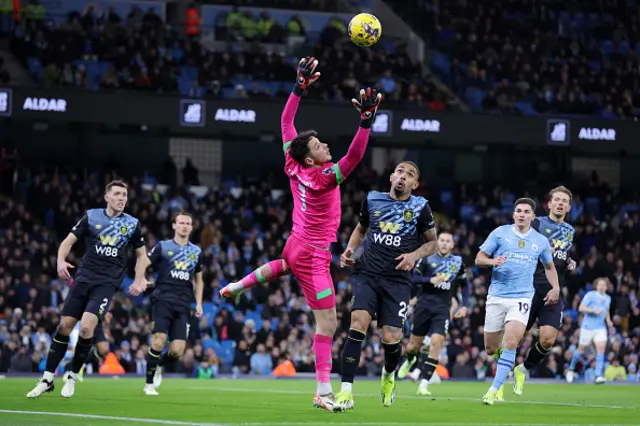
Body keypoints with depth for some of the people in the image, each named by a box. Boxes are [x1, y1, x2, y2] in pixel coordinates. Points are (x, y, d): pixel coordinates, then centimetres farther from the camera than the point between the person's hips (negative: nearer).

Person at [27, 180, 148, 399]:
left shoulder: (132, 224, 4)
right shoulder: (91, 217, 2)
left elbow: (141, 254, 17)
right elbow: (68, 241, 2)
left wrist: (138, 281, 5)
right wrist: (61, 260, -18)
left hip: (107, 283, -1)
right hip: (84, 278, 1)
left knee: (86, 326, -19)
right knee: (65, 325, -2)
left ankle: (72, 376, 0)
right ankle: (47, 379, 8)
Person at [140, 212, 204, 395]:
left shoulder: (196, 251, 16)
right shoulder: (163, 247, 5)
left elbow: (199, 280, 24)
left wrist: (199, 303, 13)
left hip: (183, 306, 3)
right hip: (163, 300, -3)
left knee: (177, 351, -6)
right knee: (158, 342, -16)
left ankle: (158, 365, 28)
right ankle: (149, 384, 0)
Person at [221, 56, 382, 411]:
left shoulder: (293, 166, -7)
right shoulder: (322, 178, -27)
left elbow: (286, 123, 3)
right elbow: (353, 158, -42)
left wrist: (301, 86, 3)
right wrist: (366, 121, -47)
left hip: (295, 244, 8)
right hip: (313, 255, -8)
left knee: (284, 265, 48)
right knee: (328, 322, -8)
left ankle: (238, 285, 45)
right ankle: (323, 392, -12)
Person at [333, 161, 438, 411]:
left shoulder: (420, 207, 2)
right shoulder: (372, 199, 7)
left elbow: (432, 242, 11)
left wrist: (415, 255, -8)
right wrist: (349, 250, 6)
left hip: (398, 280, -1)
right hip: (367, 274, 1)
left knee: (391, 339, -6)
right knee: (358, 323, -21)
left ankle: (389, 374, 32)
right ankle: (346, 391, -21)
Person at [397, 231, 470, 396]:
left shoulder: (458, 262, 7)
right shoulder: (427, 259, 0)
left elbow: (464, 285, 18)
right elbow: (414, 277, -3)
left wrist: (464, 306, 8)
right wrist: (431, 280, -18)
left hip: (443, 309, 0)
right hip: (424, 306, 0)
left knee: (436, 343, -17)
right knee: (414, 344, 8)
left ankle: (424, 384, -15)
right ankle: (409, 361, 47)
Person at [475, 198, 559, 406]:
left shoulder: (541, 241, 8)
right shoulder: (500, 233, 2)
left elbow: (549, 266, 25)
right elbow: (479, 259, 3)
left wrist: (555, 288, 9)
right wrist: (493, 262, -18)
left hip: (522, 297, 0)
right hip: (497, 296, 0)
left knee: (511, 342, -20)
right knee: (490, 349, 2)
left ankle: (494, 389, -16)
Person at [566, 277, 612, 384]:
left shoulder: (608, 298, 10)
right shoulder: (590, 295, -8)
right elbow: (581, 308, -15)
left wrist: (608, 320, 11)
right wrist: (593, 310, -27)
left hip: (601, 328, 4)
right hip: (588, 327, -4)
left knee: (601, 349, -15)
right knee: (581, 350, 7)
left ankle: (599, 376, -19)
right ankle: (571, 370, 32)